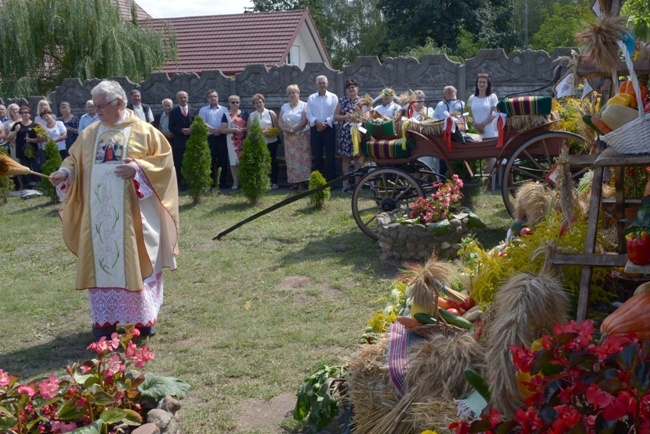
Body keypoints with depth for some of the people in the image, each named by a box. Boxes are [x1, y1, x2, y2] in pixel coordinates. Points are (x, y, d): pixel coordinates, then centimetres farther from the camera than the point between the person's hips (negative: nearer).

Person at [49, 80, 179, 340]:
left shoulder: (144, 131, -2)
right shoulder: (90, 134, 11)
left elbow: (163, 159, -6)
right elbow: (75, 160, 14)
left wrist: (138, 168, -20)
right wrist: (65, 173, -7)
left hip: (132, 215, -4)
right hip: (98, 215, 4)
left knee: (135, 263, 3)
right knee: (101, 263, 7)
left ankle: (144, 318, 17)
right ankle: (105, 319, 18)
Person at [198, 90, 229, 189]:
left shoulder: (224, 109, 14)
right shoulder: (203, 110, 12)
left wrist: (220, 130, -12)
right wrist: (213, 130, -11)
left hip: (222, 137, 0)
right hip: (209, 138, 0)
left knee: (223, 160, -2)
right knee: (210, 160, 0)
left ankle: (223, 182, 4)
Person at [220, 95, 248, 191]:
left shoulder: (244, 113, 10)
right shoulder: (226, 115, 5)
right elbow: (222, 130, -1)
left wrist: (244, 129, -10)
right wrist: (233, 130, -16)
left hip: (243, 140, 1)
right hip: (232, 141, -1)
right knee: (233, 162, -1)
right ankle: (235, 183, 7)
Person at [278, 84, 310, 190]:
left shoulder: (304, 105, 0)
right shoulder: (285, 106, 16)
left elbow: (304, 121, -13)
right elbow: (279, 121, 9)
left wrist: (293, 129, -18)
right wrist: (285, 129, -10)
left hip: (302, 136, -5)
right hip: (289, 137, 5)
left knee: (302, 159, -6)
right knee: (291, 159, 1)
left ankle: (303, 181, -4)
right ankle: (294, 182, 4)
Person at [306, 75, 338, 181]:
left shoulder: (333, 97, 6)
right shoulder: (311, 98, 11)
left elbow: (335, 114, -3)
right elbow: (308, 114, 3)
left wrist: (326, 123, -15)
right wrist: (317, 122, -14)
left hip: (329, 129, -2)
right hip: (315, 129, 2)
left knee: (330, 156, -2)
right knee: (317, 156, 4)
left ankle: (331, 180, 2)